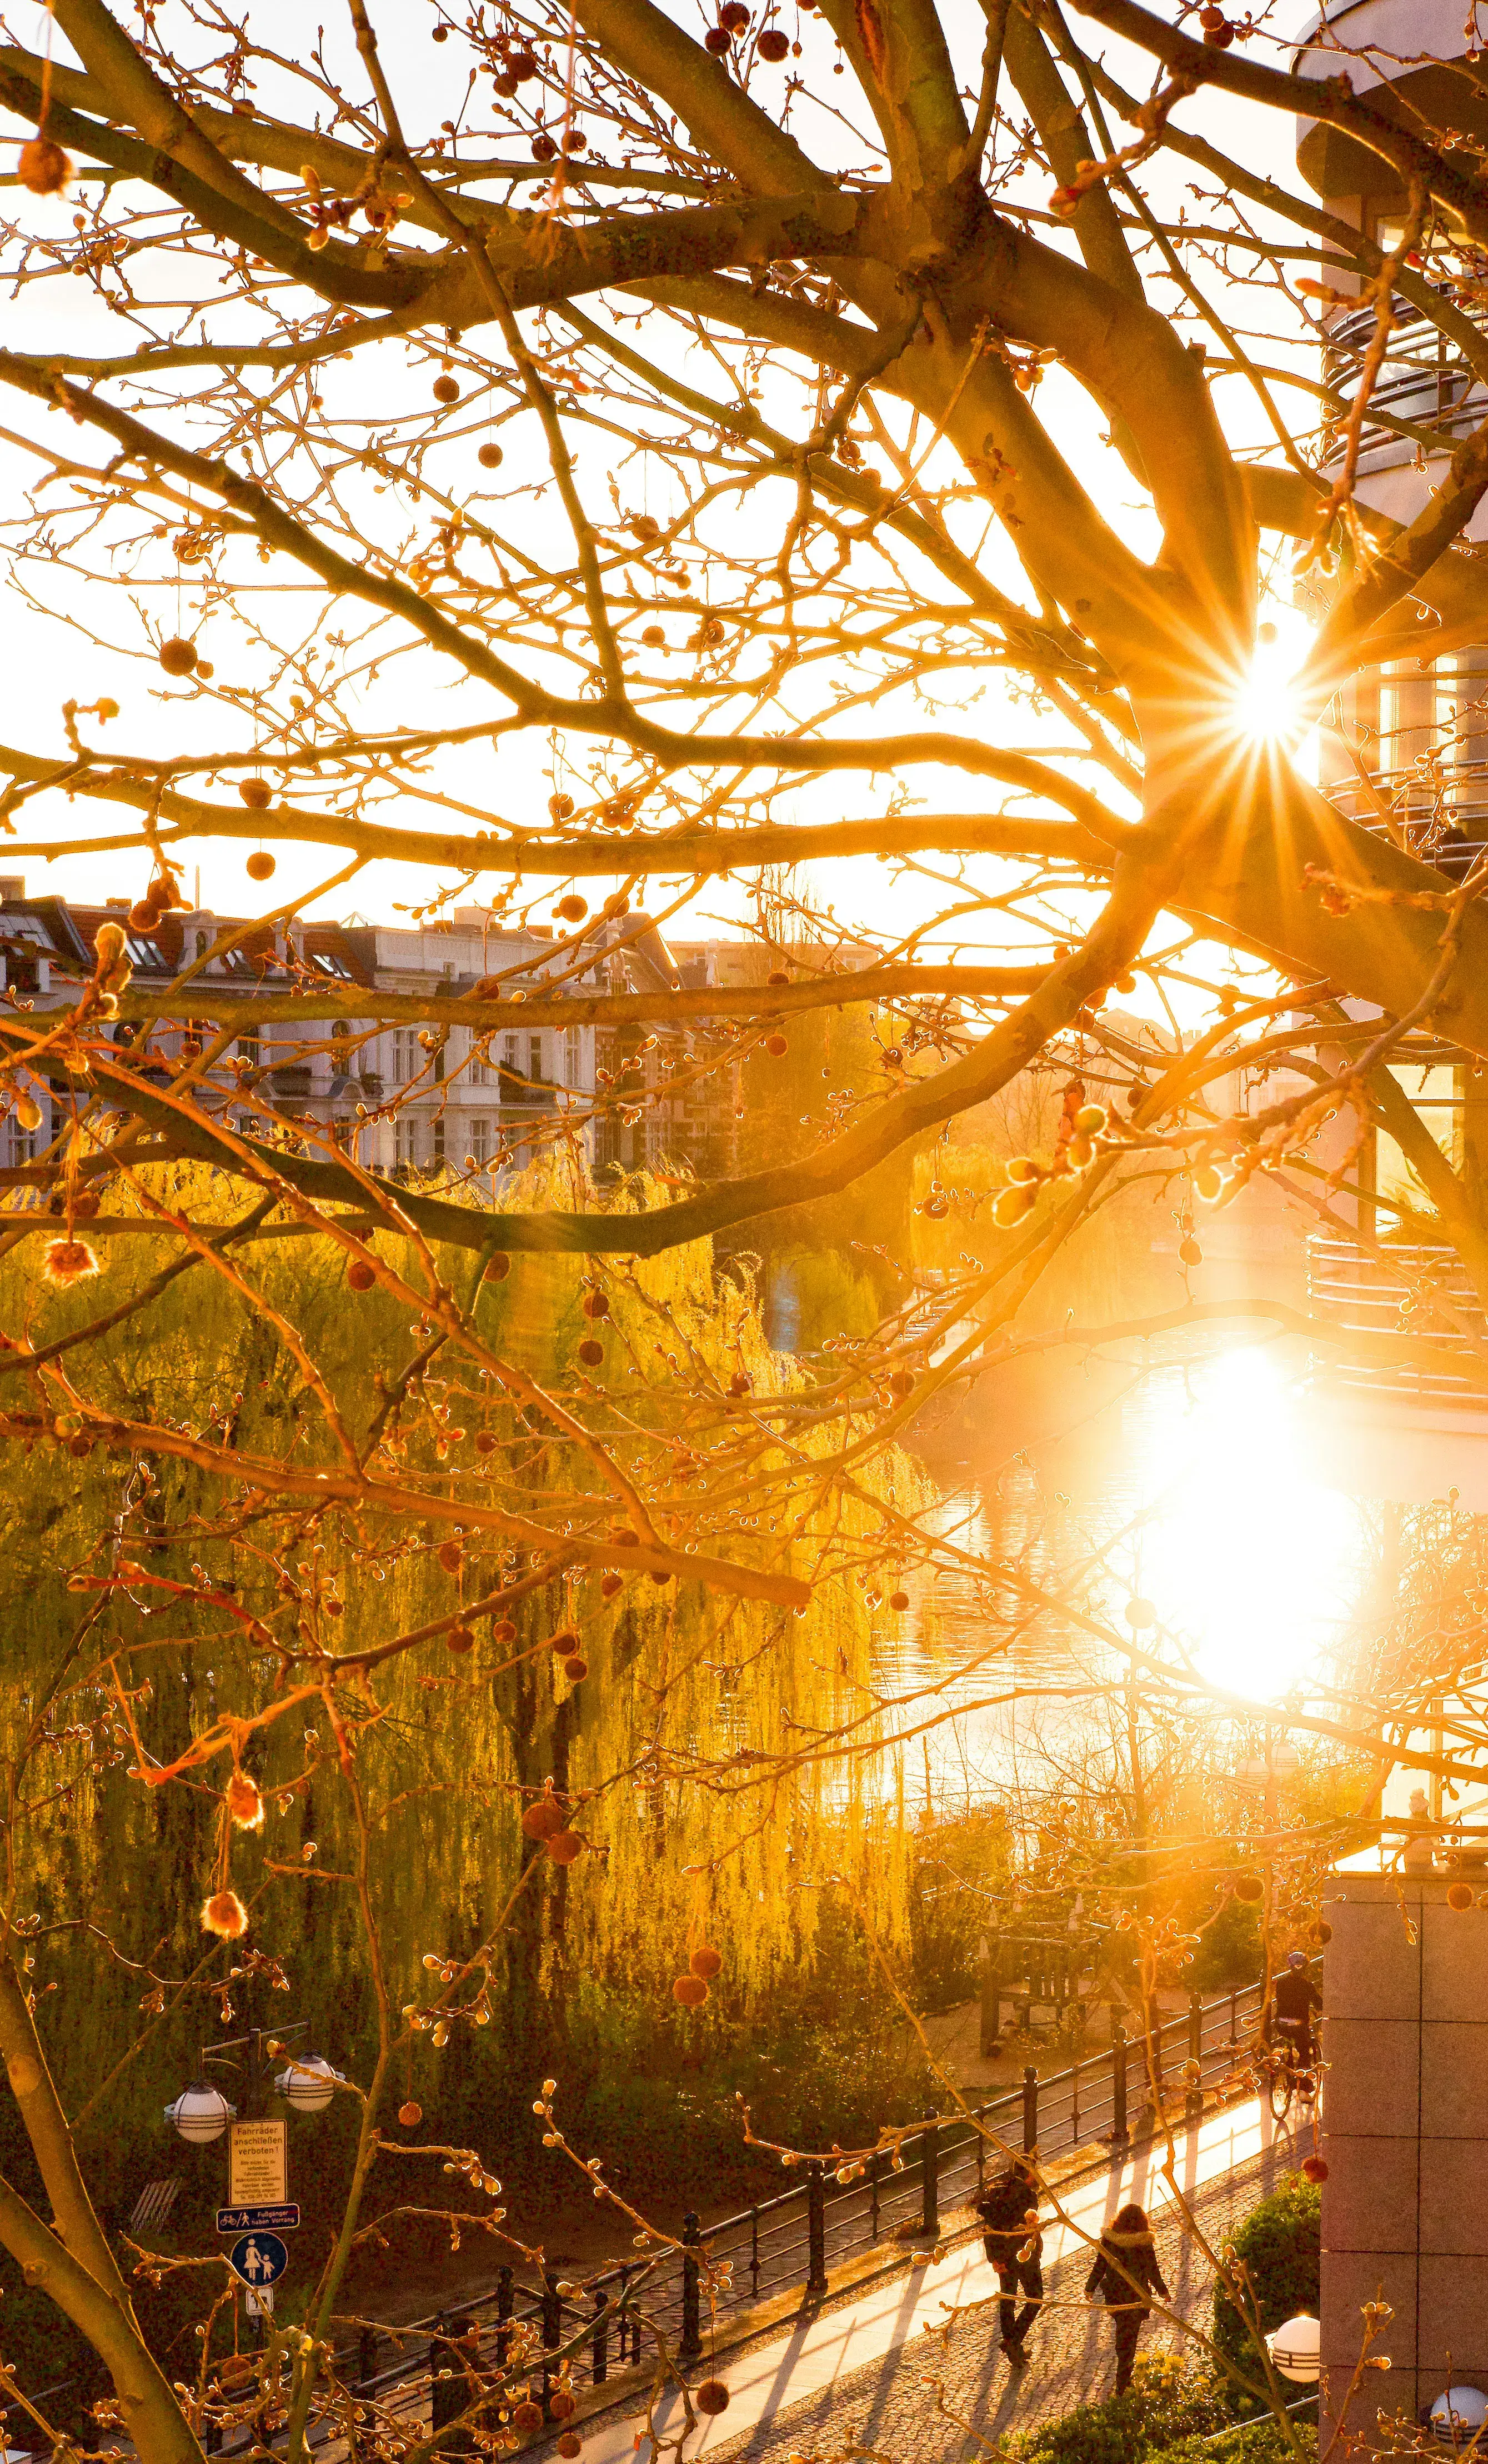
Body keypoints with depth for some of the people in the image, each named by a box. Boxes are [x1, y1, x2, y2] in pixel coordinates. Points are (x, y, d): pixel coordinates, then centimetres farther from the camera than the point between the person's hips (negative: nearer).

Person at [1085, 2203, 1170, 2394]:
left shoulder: (1108, 2240, -10)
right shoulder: (1144, 2244, -18)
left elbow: (1099, 2267, -4)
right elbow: (1152, 2272, -10)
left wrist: (1090, 2288, 11)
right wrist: (1163, 2292, 6)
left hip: (1114, 2296, 2)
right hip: (1137, 2298, -2)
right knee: (1128, 2340, 9)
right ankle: (1123, 2386, 14)